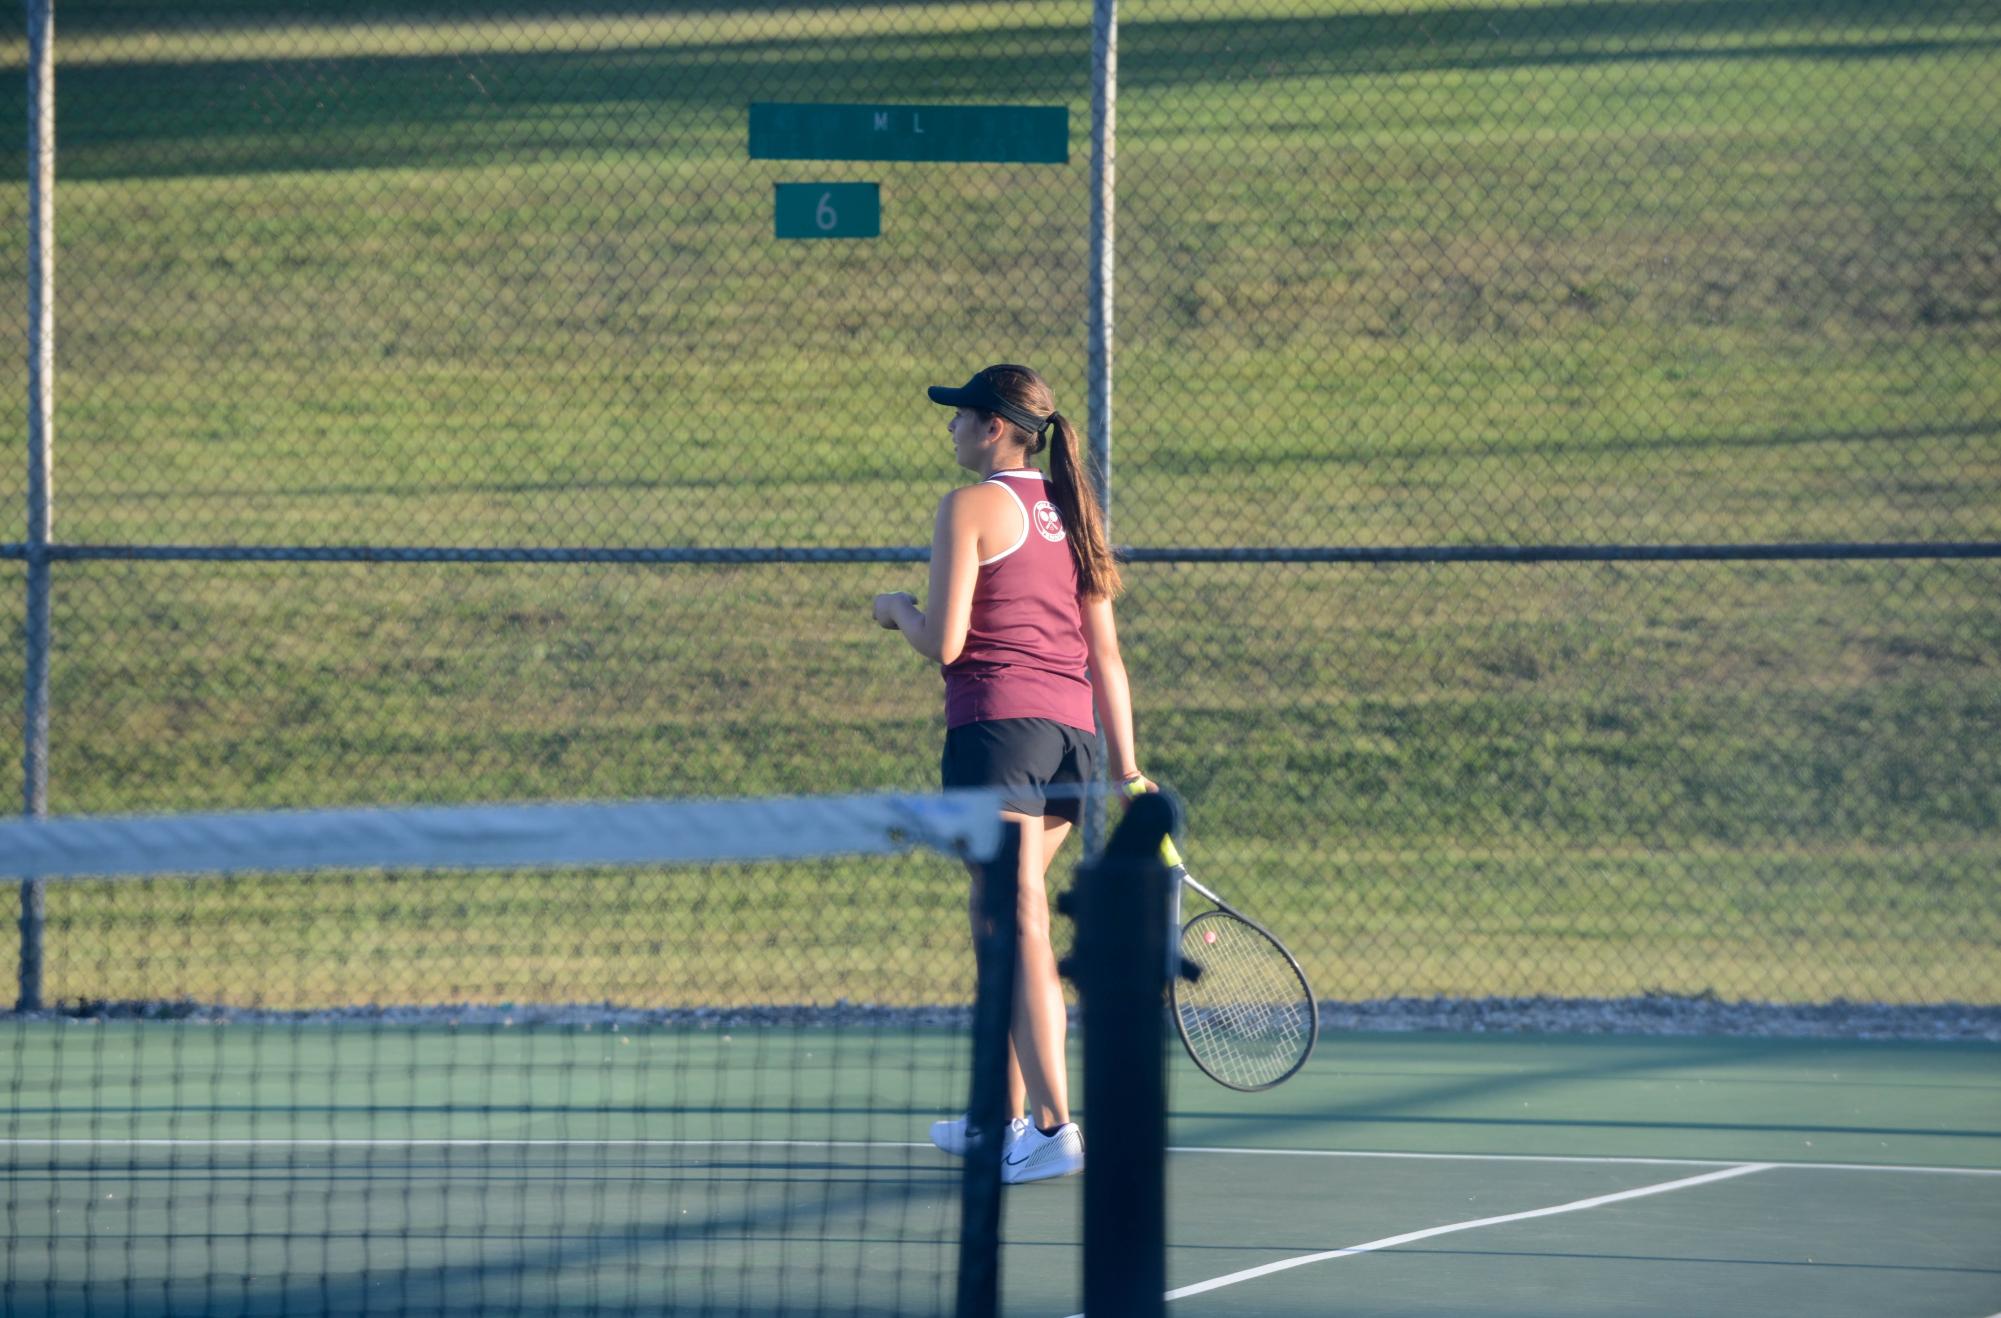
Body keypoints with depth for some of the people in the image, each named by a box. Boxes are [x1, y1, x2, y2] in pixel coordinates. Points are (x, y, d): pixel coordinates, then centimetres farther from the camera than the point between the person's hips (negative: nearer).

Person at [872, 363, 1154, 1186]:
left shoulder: (971, 508, -5)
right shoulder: (1070, 514, 16)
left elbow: (944, 644, -11)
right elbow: (1106, 655, 14)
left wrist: (896, 608, 10)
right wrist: (1127, 768, 13)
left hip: (999, 724, -8)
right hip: (1072, 732, 8)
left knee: (1019, 925, -10)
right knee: (1008, 923, 19)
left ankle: (1054, 1127, -17)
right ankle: (1007, 1115, 24)